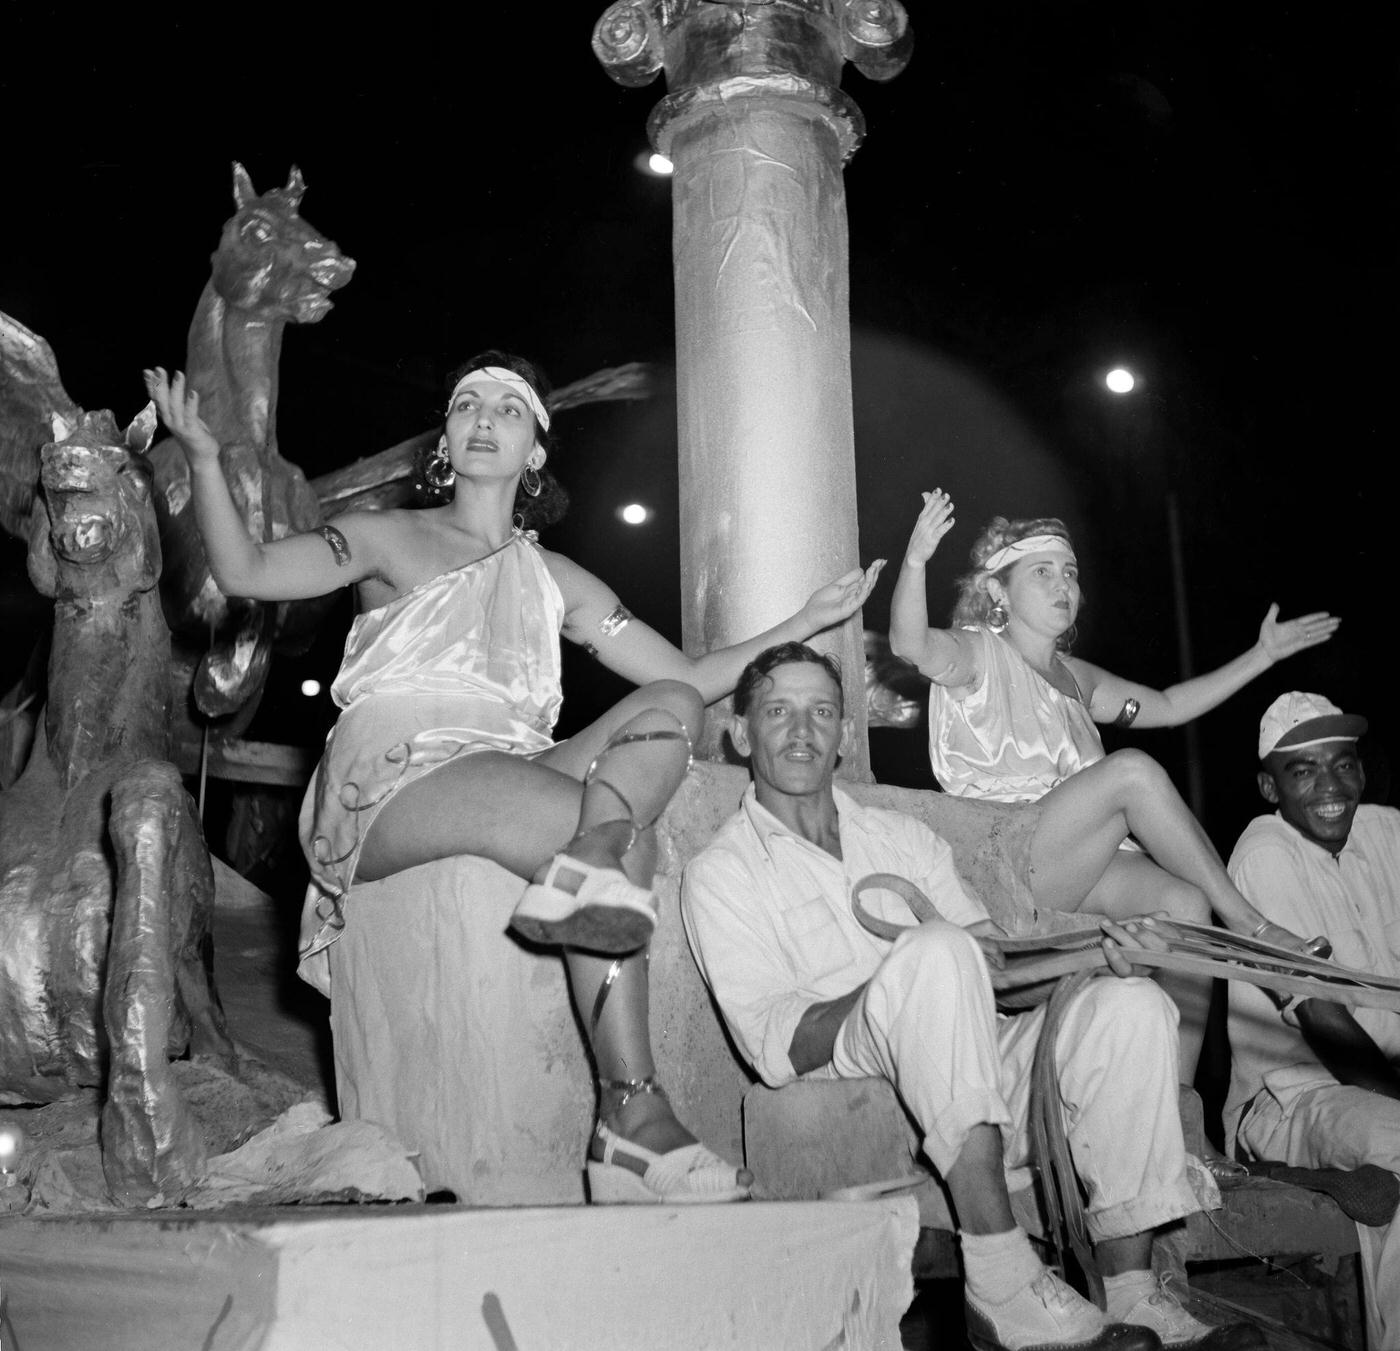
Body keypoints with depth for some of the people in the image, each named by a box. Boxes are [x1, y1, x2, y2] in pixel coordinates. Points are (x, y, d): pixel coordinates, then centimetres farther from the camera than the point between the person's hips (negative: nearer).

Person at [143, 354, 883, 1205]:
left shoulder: (557, 581, 26)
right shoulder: (389, 539, 18)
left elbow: (688, 679, 22)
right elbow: (248, 573, 3)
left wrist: (805, 624, 16)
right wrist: (205, 459, -11)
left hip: (516, 778, 5)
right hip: (390, 782, -5)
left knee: (670, 707, -20)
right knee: (631, 841, -28)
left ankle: (582, 865, -41)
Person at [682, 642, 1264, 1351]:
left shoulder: (903, 836, 24)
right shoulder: (719, 872, 5)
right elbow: (772, 1050, -7)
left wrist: (1091, 947, -7)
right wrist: (910, 973, -21)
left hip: (975, 1073, 6)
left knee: (1133, 1004, -16)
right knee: (935, 952, -32)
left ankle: (1130, 1293, -19)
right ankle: (1002, 1285, -37)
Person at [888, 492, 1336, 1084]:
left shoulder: (1076, 678, 25)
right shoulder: (978, 654, 2)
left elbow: (1168, 706, 33)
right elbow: (910, 644, -19)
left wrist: (1262, 655, 30)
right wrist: (915, 558, -38)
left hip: (1083, 872, 7)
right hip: (1008, 860, -7)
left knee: (1186, 903, -21)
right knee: (1133, 769, -26)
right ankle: (1247, 921, -14)